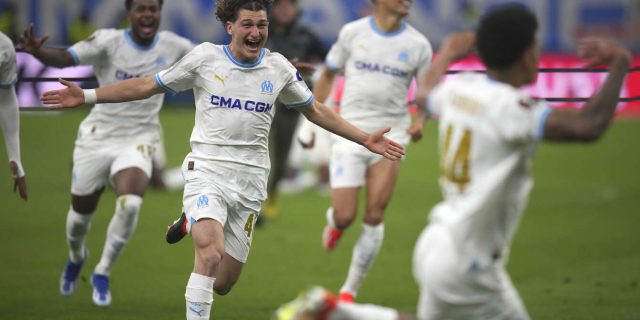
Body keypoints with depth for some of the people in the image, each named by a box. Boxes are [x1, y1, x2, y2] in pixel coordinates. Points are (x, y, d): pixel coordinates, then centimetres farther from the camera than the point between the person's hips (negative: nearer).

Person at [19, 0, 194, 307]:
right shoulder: (109, 41, -14)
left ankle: (102, 274, -5)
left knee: (130, 203, -27)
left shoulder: (173, 46, -5)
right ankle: (76, 257, 49)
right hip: (97, 139, 0)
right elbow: (65, 58, -27)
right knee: (81, 213, 11)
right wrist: (36, 52, -47)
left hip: (138, 141, 0)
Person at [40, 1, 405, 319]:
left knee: (223, 283, 5)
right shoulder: (205, 57, -1)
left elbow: (316, 110, 19)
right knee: (212, 253, -29)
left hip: (250, 183, 3)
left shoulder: (279, 67, 5)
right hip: (207, 172, -3)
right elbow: (148, 85, 6)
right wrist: (87, 96, 0)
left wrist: (365, 138, 14)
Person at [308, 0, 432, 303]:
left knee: (374, 218, -6)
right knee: (345, 216, -7)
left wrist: (419, 120, -11)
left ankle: (350, 290, 8)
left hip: (390, 137, 1)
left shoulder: (418, 45, 0)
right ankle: (334, 222, 33)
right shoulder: (352, 33, -1)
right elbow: (328, 74, 12)